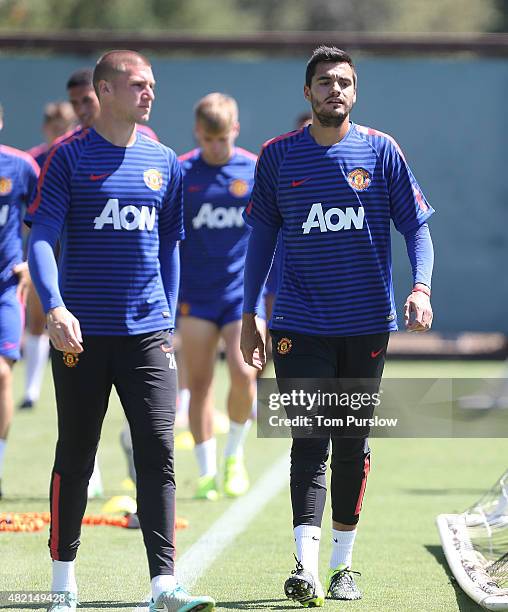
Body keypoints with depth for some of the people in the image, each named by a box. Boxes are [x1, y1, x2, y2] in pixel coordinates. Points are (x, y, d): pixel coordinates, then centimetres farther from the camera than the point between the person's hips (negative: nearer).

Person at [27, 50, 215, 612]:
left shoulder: (164, 163, 10)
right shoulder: (69, 158, -3)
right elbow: (41, 240, -9)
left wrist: (167, 322, 13)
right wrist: (54, 307, -24)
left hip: (147, 333, 3)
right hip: (82, 333, -3)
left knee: (157, 454, -7)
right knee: (75, 457, 6)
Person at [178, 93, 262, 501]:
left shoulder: (257, 172, 1)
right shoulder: (180, 173, 0)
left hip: (244, 291, -1)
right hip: (195, 294, 1)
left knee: (243, 373, -15)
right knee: (199, 382, 0)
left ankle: (234, 453, 9)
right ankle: (206, 471, 9)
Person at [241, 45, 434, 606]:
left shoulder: (381, 151, 2)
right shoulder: (278, 155, 3)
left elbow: (415, 225, 3)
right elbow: (262, 237, 10)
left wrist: (421, 286, -14)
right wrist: (249, 316, 8)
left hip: (367, 323, 1)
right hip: (301, 324, -1)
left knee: (353, 445, 8)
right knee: (310, 441, -11)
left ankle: (342, 565, 19)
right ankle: (305, 566, -20)